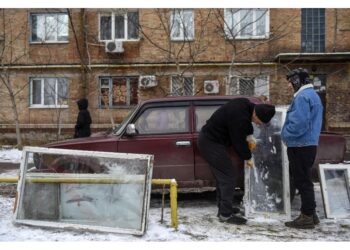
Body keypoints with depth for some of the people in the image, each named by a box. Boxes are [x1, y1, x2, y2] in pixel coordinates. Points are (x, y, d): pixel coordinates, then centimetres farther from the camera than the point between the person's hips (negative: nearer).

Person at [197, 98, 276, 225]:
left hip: (208, 137, 10)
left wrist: (250, 135, 6)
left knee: (223, 175, 16)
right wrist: (248, 158, -3)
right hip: (211, 143, -10)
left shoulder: (246, 105, 0)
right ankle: (225, 214, -3)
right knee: (228, 176, -8)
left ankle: (223, 208, 27)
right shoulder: (239, 117, -29)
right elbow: (238, 142, -19)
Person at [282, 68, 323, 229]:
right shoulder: (313, 95, 18)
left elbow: (299, 123, -25)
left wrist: (286, 135, -10)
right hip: (309, 144, 10)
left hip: (300, 145, -10)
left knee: (302, 181, -3)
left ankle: (307, 217, 3)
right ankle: (310, 214, 23)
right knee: (304, 180, 16)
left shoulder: (302, 97, -15)